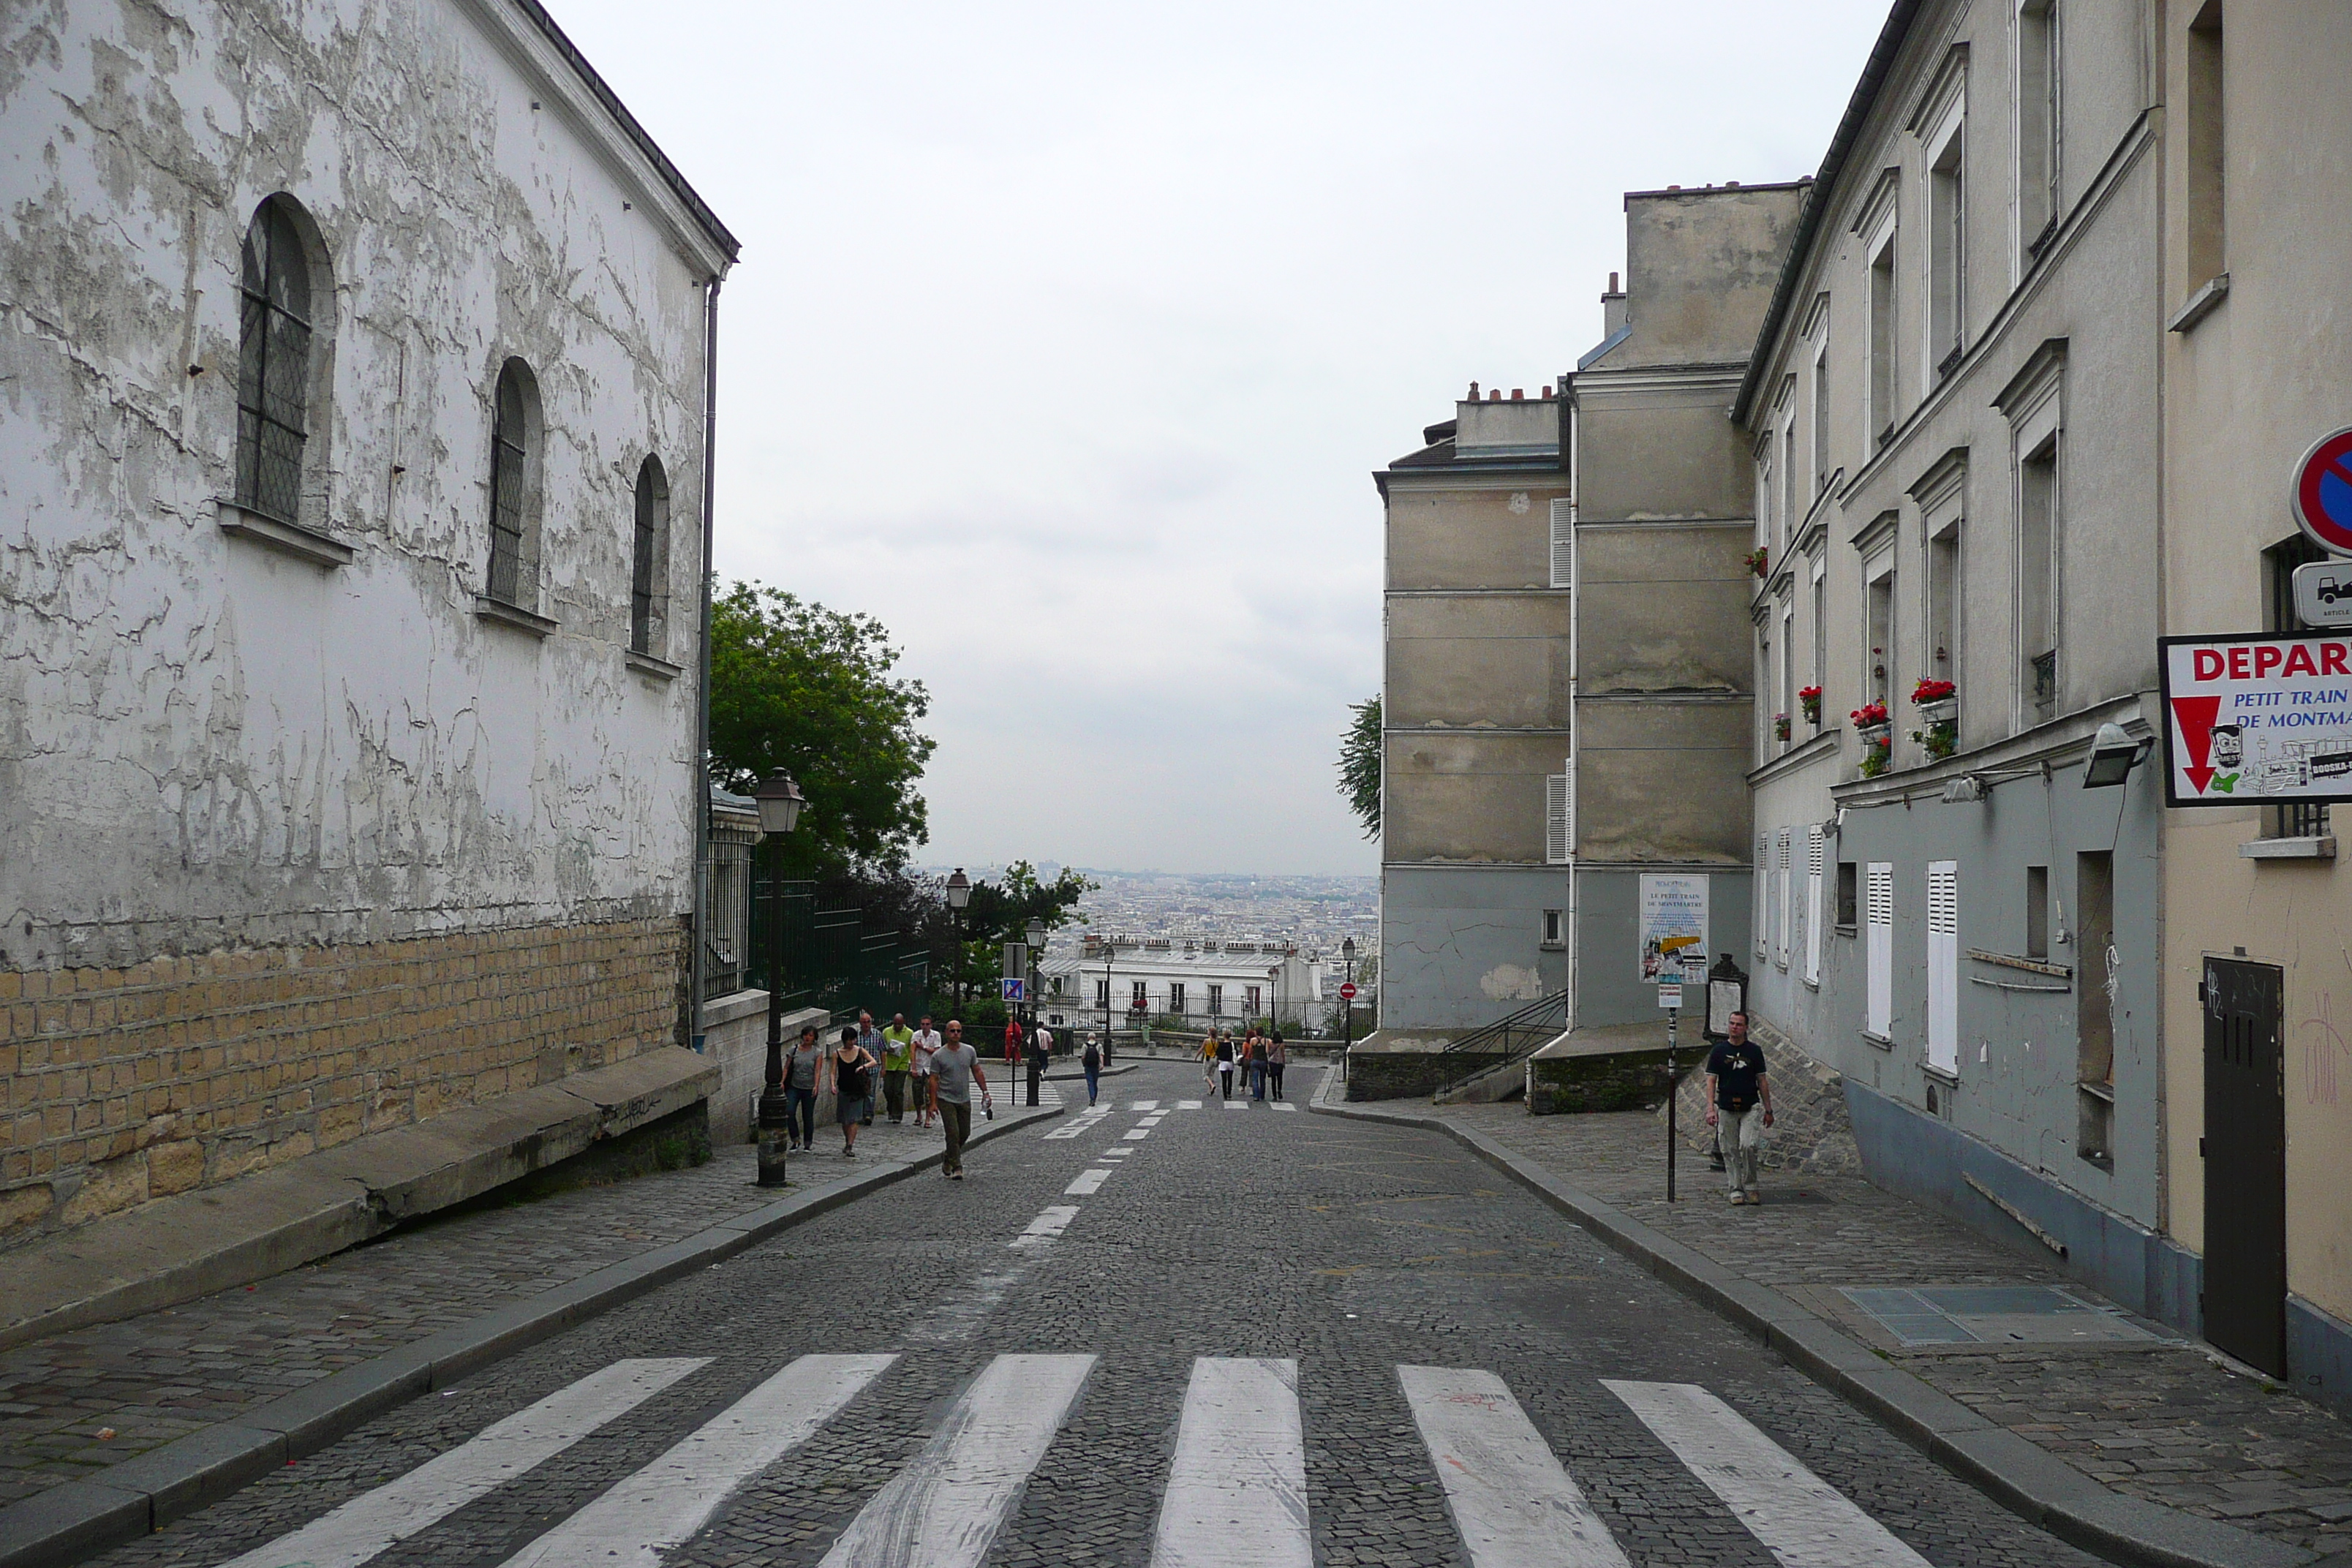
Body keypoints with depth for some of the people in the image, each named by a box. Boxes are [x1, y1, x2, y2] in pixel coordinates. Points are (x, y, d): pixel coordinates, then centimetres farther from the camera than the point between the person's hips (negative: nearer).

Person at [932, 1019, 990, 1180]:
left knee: (964, 1133, 9)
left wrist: (985, 1092, 6)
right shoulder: (939, 1056, -8)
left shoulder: (969, 1051, 3)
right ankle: (956, 1168, -4)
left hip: (965, 1100, 4)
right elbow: (934, 1080, -6)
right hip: (947, 1100, -4)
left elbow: (977, 1073, 11)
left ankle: (948, 1161, 30)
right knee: (953, 1134, -10)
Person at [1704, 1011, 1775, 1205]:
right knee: (1731, 1151, 3)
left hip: (1751, 1107, -1)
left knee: (1748, 1146, -15)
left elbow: (1762, 1081, 9)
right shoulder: (1719, 1051, 3)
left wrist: (1768, 1110, 7)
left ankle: (1750, 1186, 2)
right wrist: (1710, 1108, -11)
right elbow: (1711, 1080, 0)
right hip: (1726, 1108, 1)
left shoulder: (1754, 1051, 5)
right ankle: (1736, 1189, 14)